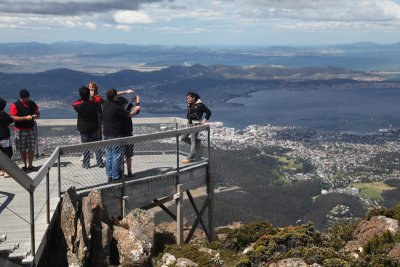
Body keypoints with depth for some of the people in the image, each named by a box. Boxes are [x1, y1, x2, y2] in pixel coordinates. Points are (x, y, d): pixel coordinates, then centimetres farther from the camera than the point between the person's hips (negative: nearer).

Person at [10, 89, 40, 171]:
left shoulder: (32, 103, 5)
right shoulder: (15, 105, -9)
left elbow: (38, 114, 14)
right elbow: (13, 117, -15)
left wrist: (36, 116, -11)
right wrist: (25, 118, -24)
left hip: (31, 129, 3)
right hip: (20, 130, -3)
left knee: (31, 148, 3)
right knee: (22, 149, 4)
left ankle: (30, 165, 11)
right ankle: (25, 165, 17)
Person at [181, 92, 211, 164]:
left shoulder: (200, 105, -13)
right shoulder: (189, 105, 9)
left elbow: (208, 112, -9)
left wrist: (204, 120, -8)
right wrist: (189, 120, 16)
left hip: (196, 124, -9)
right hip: (190, 124, 9)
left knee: (193, 141, -6)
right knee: (184, 138, 8)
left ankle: (190, 158, -2)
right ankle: (197, 142, 26)